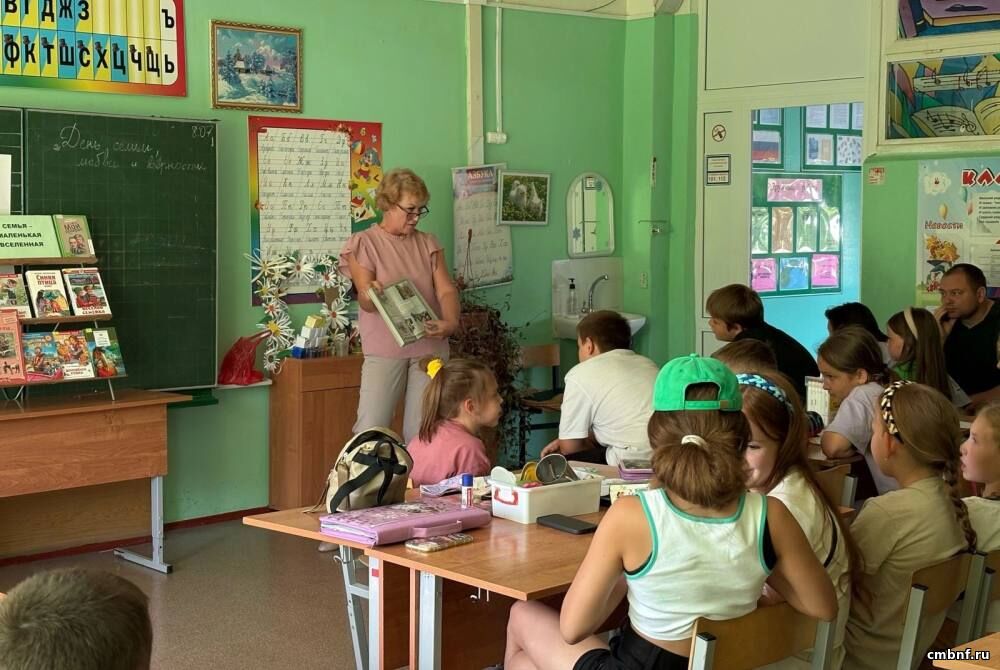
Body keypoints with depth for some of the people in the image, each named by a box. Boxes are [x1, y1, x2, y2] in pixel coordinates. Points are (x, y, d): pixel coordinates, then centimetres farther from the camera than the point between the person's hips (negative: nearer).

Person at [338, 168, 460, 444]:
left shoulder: (428, 244, 12)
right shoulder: (363, 243, 1)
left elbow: (446, 289, 0)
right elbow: (366, 302, -8)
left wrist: (451, 321, -21)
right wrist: (370, 295, -34)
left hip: (430, 346, 3)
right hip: (385, 349, -3)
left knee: (421, 432, 2)